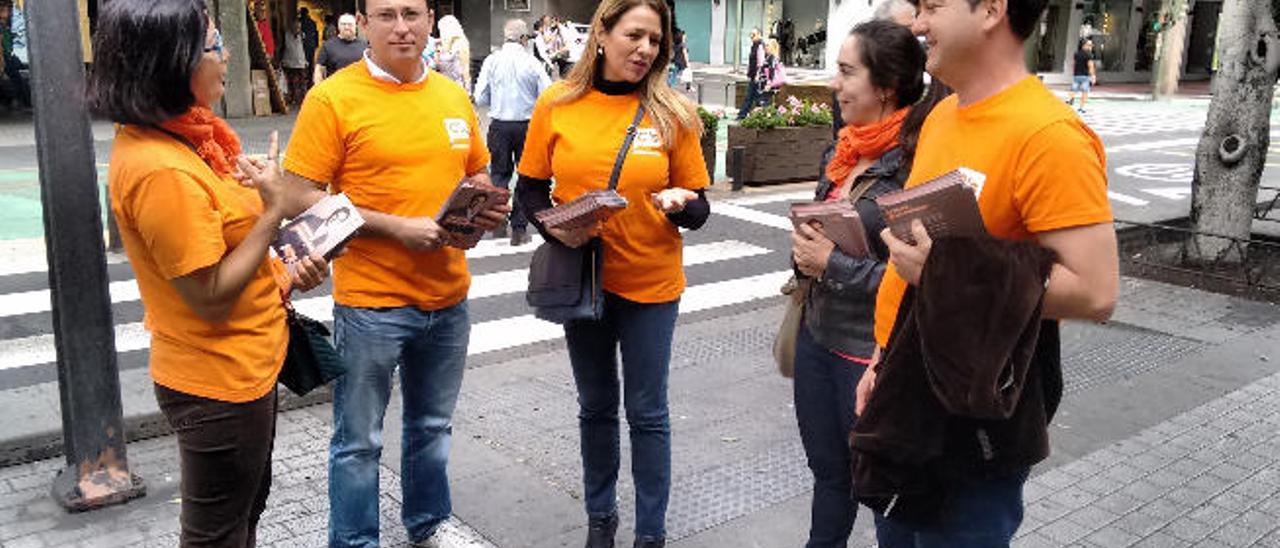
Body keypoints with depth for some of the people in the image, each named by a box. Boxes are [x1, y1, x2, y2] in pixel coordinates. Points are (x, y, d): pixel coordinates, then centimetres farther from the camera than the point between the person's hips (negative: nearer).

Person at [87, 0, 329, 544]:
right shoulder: (163, 172, -28)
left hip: (242, 367, 10)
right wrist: (274, 210, -20)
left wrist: (282, 276, 0)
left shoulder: (172, 136, 3)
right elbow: (211, 297, -24)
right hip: (220, 383, -10)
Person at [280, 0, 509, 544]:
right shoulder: (332, 98, -10)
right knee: (359, 442, 8)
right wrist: (396, 227, -20)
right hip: (371, 301, -5)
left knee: (432, 427, 21)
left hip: (448, 298, 5)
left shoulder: (454, 96, 6)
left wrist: (487, 207, -4)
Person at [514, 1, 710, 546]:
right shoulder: (556, 104, -5)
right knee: (595, 406, 17)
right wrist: (553, 226, -16)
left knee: (647, 412, 7)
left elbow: (698, 209, -2)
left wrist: (683, 204, -25)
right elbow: (529, 189, 3)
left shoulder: (672, 113, -6)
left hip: (651, 283, -1)